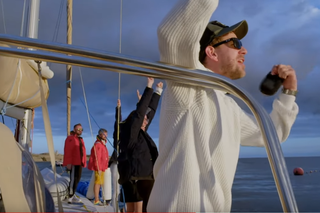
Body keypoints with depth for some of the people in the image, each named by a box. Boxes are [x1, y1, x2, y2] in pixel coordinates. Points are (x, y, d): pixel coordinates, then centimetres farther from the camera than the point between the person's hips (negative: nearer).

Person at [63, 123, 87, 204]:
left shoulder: (81, 139, 19)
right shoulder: (70, 138, -8)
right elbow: (67, 151, -15)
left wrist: (83, 162, 16)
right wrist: (68, 163, -21)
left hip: (79, 163, 9)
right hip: (73, 163, -9)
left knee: (77, 179, 13)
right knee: (73, 179, -9)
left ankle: (73, 195, 24)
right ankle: (71, 197, -5)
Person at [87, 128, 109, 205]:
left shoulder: (102, 144, 16)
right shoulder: (97, 144, -16)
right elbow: (97, 157, -21)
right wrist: (98, 169, -23)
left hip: (101, 167, 10)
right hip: (99, 168, -10)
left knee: (99, 183, 14)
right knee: (97, 182, -8)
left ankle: (97, 199, 22)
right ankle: (96, 200, -5)